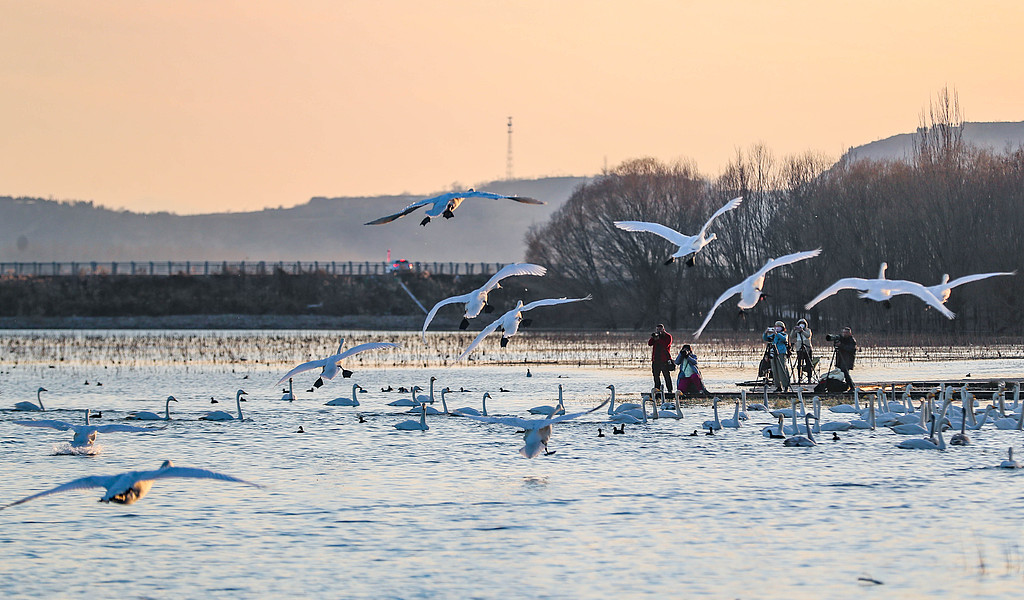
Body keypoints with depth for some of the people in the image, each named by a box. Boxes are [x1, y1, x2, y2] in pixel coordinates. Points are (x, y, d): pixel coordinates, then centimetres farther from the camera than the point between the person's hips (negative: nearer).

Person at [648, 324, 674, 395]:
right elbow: (649, 344, 5)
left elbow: (666, 345, -15)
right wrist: (652, 338, -11)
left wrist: (658, 339, -18)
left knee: (667, 375, -7)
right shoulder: (656, 336, 16)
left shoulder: (668, 336, 1)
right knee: (656, 376, 6)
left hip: (664, 360, -6)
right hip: (656, 359, 6)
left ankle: (669, 390, -6)